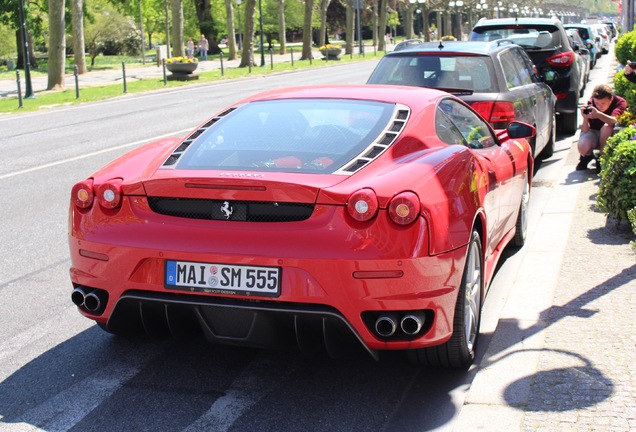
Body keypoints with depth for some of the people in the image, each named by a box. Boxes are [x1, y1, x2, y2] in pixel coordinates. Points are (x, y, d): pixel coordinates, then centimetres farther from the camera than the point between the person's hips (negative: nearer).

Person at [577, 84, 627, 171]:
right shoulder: (591, 103, -19)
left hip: (609, 135, 0)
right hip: (593, 132, 1)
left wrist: (599, 114, -58)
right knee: (583, 148, -32)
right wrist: (585, 118, -44)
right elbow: (585, 130, -23)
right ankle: (588, 155, 8)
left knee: (607, 127, -35)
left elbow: (614, 121, -41)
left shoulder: (620, 102, -21)